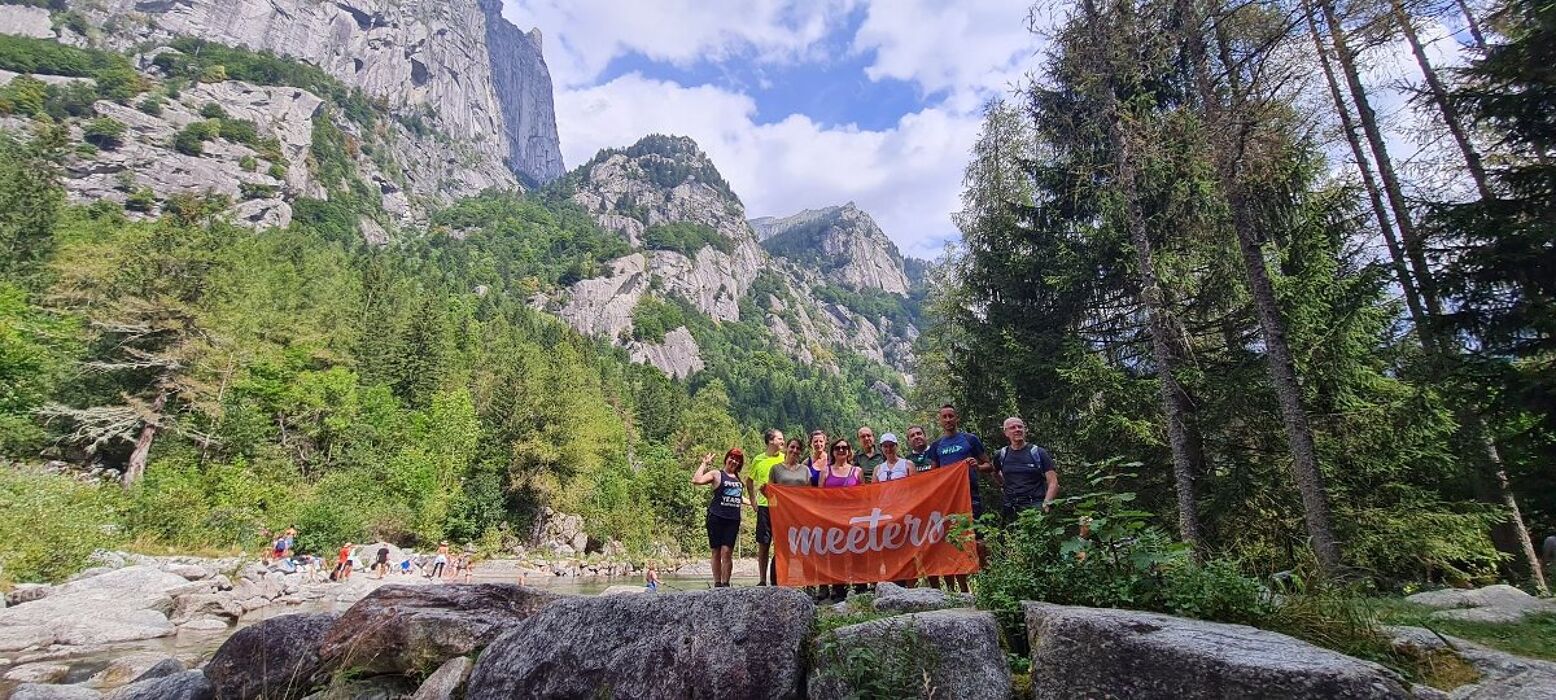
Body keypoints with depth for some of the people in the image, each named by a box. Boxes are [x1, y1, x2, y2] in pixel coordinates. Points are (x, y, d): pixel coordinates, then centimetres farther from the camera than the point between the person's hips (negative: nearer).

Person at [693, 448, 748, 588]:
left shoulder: (739, 478, 19)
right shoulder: (716, 474, 3)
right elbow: (696, 480, -13)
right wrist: (704, 464, -7)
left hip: (733, 520, 3)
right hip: (716, 518, -3)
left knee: (726, 551, -7)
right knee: (716, 552, 3)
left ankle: (725, 583, -1)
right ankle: (717, 583, 11)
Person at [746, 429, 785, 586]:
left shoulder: (785, 459, 2)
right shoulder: (759, 460, 4)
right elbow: (749, 481, 17)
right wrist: (753, 501, 10)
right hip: (764, 507, 1)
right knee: (763, 545, 6)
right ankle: (762, 580, 16)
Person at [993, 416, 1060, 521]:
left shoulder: (1039, 453, 2)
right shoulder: (1001, 455, 10)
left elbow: (1053, 482, -3)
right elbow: (995, 473, 32)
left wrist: (1046, 504, -14)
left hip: (1035, 505, -3)